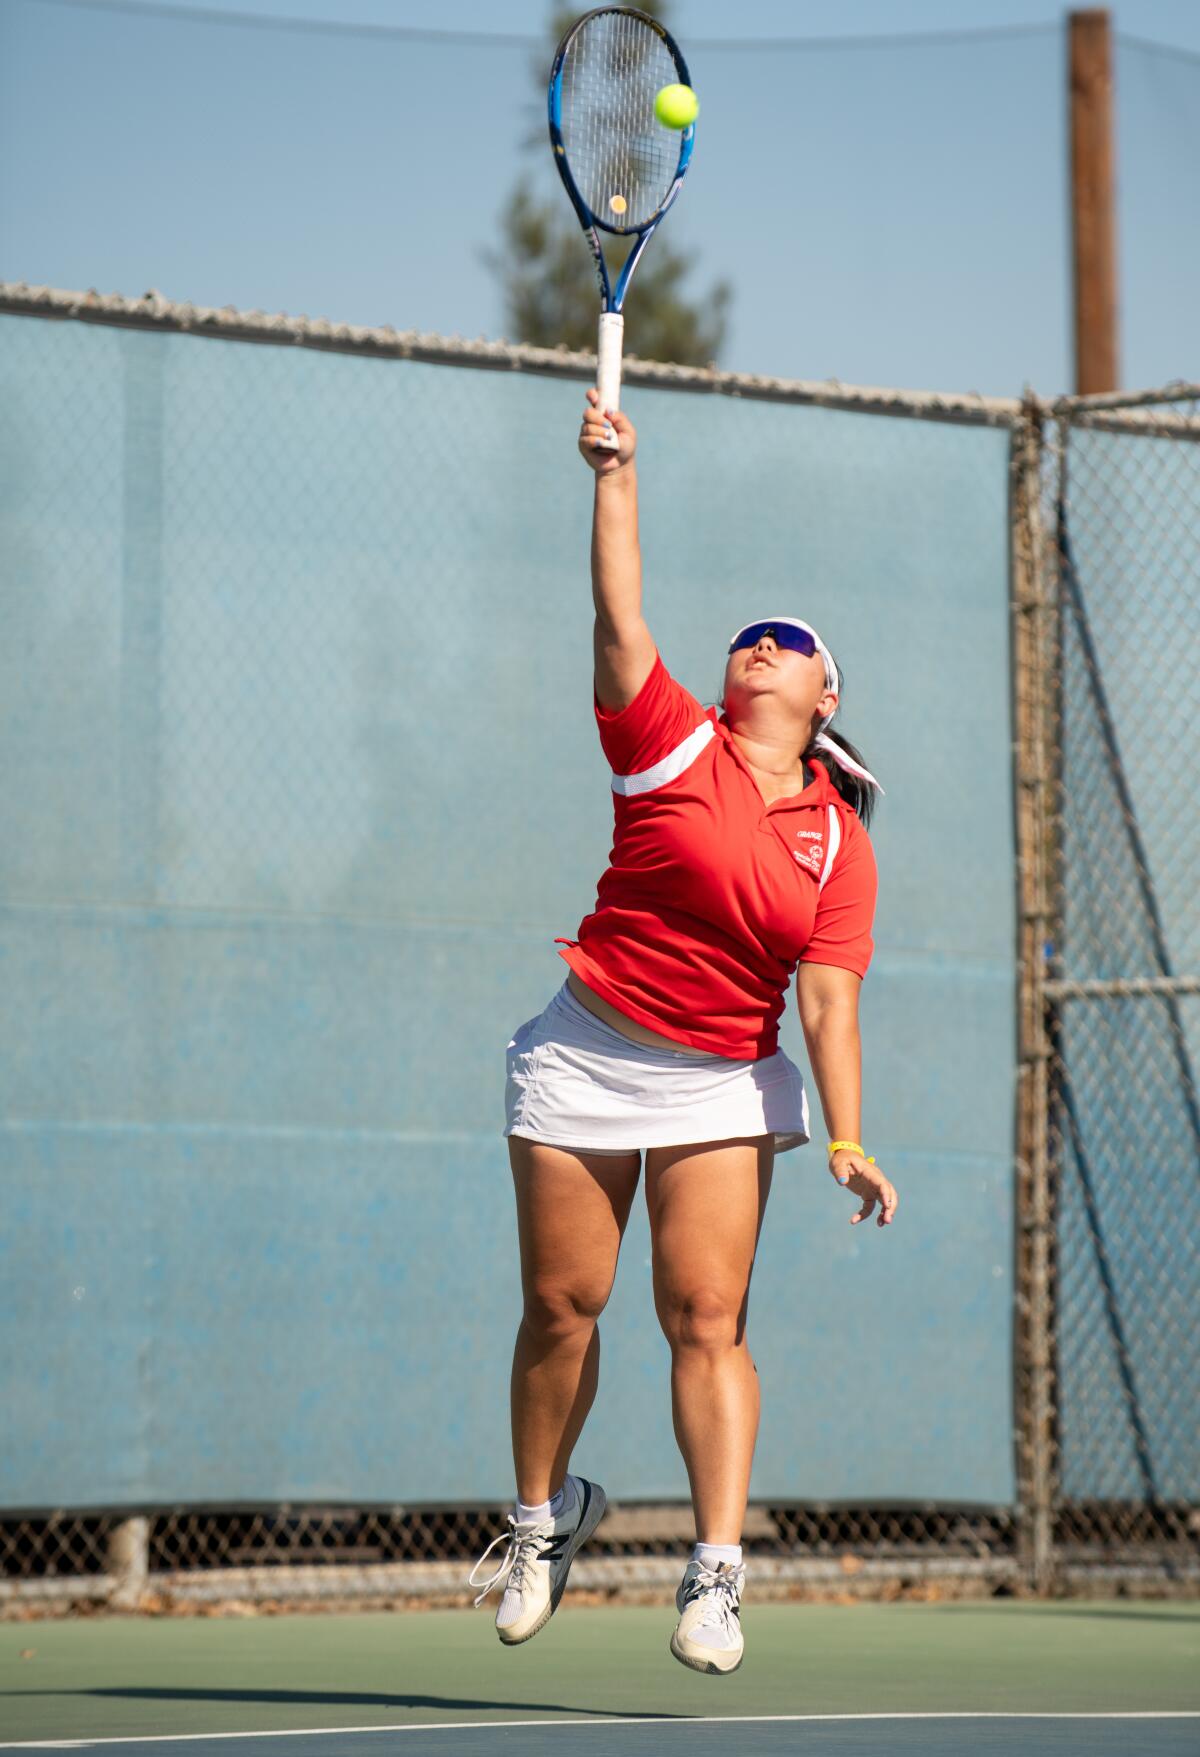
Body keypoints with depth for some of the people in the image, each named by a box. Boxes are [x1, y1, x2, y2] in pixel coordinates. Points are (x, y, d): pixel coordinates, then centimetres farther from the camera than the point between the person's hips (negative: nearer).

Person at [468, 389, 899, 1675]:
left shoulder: (840, 844, 1)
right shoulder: (675, 748, -2)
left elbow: (826, 998, -5)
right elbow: (619, 616, -12)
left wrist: (847, 1138, -15)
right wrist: (615, 473, -17)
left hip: (724, 1086, 0)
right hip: (586, 1059, 0)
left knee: (706, 1319, -9)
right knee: (562, 1306, 3)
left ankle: (716, 1572, -10)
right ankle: (543, 1516, 25)